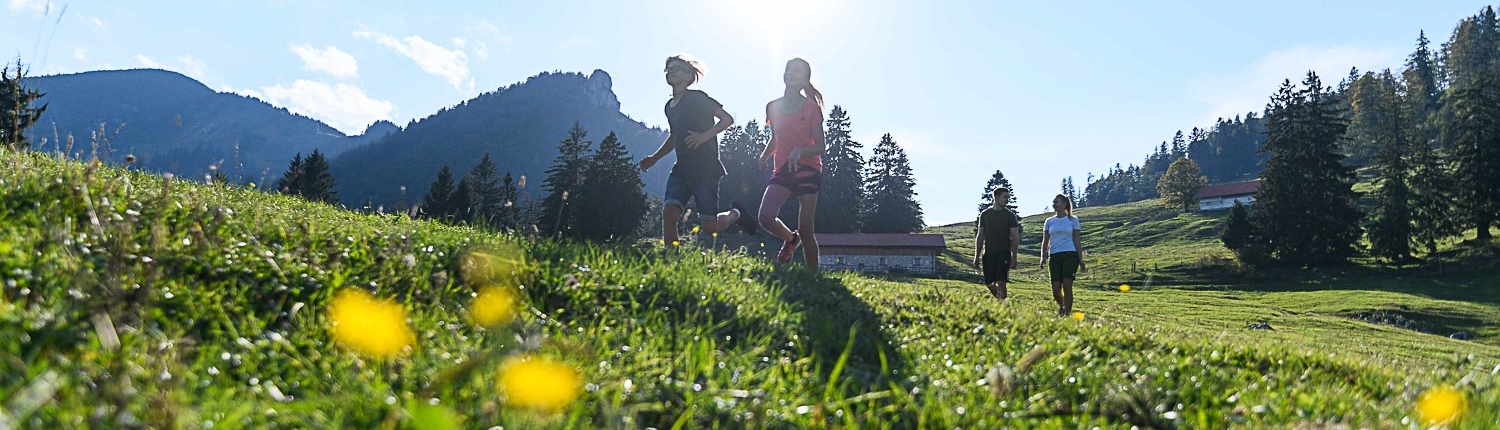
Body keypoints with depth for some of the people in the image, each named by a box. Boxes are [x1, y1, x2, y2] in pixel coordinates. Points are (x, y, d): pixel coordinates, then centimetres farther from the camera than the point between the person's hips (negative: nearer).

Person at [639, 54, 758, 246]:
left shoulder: (697, 98, -5)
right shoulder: (669, 106, 17)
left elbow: (727, 119, -7)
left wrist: (704, 136, -19)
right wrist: (654, 158, 21)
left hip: (706, 170, -6)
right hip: (682, 169, 6)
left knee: (709, 227, -5)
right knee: (669, 212, -16)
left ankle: (735, 214, 27)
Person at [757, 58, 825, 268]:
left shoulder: (811, 107, -1)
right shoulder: (773, 107, 10)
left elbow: (821, 146, -3)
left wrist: (800, 151, -23)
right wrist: (765, 155, 5)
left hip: (808, 169, -3)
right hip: (782, 170, 3)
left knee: (805, 230, -7)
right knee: (766, 218, -19)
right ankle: (790, 239, 13)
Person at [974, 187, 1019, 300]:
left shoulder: (1010, 216, 3)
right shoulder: (985, 214, 9)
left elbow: (1015, 237, 0)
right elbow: (980, 236, 11)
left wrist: (1014, 257, -10)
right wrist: (977, 257, 6)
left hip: (1003, 253, -3)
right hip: (988, 254, 3)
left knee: (1001, 283, -12)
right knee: (989, 284, 7)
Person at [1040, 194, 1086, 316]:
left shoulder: (1073, 220, 8)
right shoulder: (1049, 221, 14)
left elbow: (1076, 241, 6)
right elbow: (1045, 241, 14)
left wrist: (1081, 260, 0)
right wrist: (1043, 257, -1)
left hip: (1070, 255, -2)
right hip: (1054, 256, 2)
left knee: (1067, 285, -12)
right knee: (1056, 289, -5)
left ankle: (1067, 313, -6)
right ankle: (1061, 306, 25)